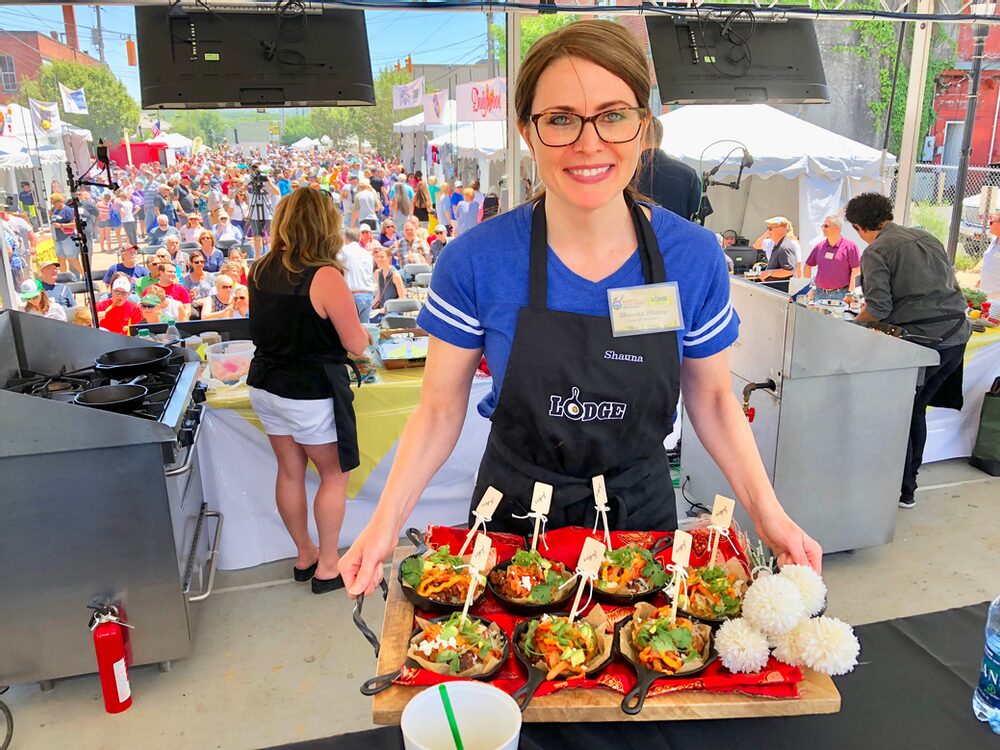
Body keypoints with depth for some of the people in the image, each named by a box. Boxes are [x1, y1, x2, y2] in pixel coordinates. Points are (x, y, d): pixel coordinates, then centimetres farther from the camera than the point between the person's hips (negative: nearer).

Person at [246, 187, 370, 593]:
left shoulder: (259, 271, 0)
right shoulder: (324, 277, -21)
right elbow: (356, 345, -15)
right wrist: (363, 331, 5)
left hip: (265, 388, 7)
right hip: (311, 393, -7)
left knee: (290, 472, 18)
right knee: (334, 475, 11)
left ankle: (304, 555, 34)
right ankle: (328, 565, 20)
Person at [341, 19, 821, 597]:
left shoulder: (695, 257, -11)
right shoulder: (475, 261, -16)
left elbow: (712, 398, 0)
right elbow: (441, 409, -8)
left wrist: (768, 513, -9)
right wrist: (387, 521, -19)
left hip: (640, 513, 2)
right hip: (514, 515, -1)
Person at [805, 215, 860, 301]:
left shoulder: (849, 246, -4)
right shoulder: (819, 246, 10)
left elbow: (855, 270, -7)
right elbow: (808, 265, 18)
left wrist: (850, 293, -11)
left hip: (840, 295, -5)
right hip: (820, 294, 5)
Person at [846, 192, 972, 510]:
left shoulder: (876, 252, -8)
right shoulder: (926, 237, 15)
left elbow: (878, 308, -15)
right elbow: (952, 287, 20)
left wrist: (855, 323, 3)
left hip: (922, 338, -8)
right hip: (957, 335, 8)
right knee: (916, 410, 19)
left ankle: (903, 491, 13)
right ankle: (908, 481, 28)